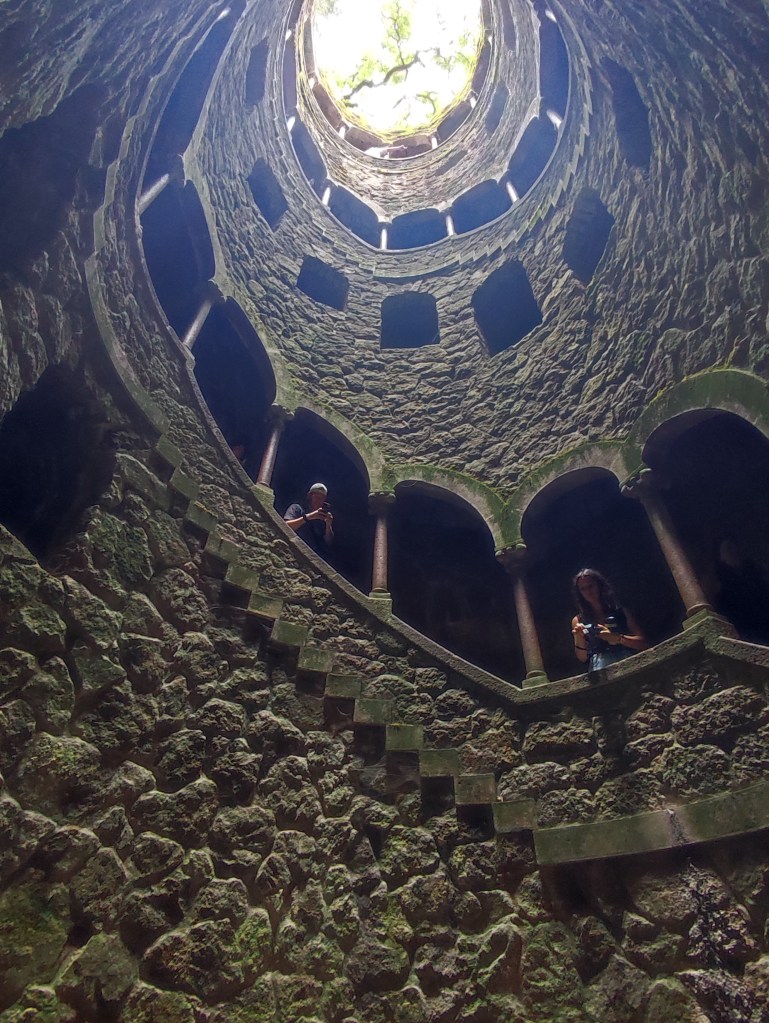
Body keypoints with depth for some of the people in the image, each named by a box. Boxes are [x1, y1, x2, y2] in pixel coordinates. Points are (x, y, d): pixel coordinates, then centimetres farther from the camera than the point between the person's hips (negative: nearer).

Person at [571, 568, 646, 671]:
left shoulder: (620, 612, 14)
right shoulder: (578, 620, 15)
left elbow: (642, 643, 5)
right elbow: (583, 658, 13)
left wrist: (618, 638, -10)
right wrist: (579, 639, -4)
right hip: (600, 668, -1)